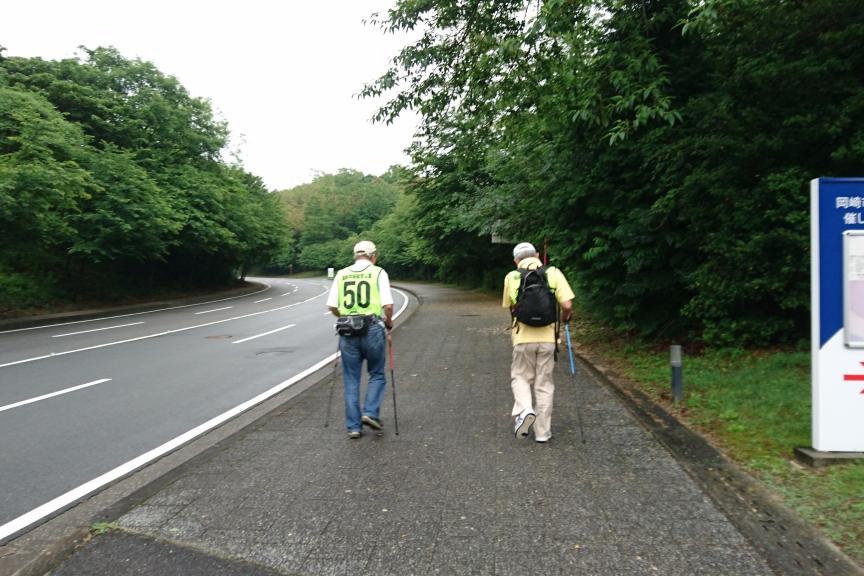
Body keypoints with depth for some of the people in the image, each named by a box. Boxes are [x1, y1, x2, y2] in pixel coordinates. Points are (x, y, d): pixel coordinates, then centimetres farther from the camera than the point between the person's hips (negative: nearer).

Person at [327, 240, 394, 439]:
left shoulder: (341, 274, 8)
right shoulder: (378, 272, -1)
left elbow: (332, 306, 5)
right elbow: (388, 305, -10)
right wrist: (389, 321, 9)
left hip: (348, 332, 3)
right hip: (373, 329, -3)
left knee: (351, 380, 11)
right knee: (377, 374, 17)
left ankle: (353, 426, 13)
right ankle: (370, 413, 2)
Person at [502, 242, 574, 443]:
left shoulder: (511, 277, 0)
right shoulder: (553, 273, -2)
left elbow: (510, 307, 7)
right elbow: (567, 306, -9)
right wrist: (565, 318, 12)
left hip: (523, 337, 0)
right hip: (548, 337, 1)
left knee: (520, 377, 19)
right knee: (544, 384, 12)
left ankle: (524, 410, -7)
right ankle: (542, 432, 18)